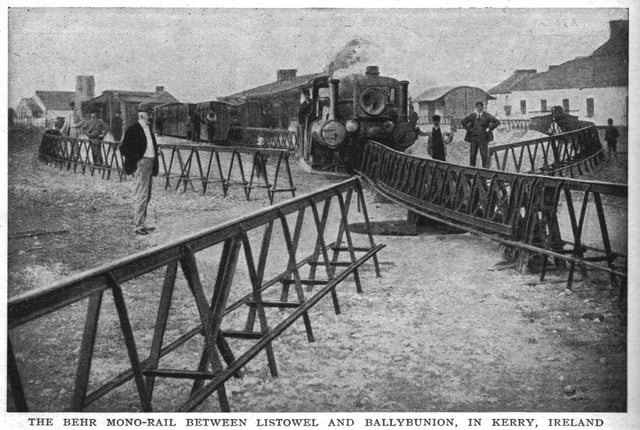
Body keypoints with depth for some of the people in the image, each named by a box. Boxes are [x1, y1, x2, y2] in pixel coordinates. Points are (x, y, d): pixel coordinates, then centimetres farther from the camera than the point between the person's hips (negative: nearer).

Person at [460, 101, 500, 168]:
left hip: (483, 138, -2)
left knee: (484, 154, -4)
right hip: (474, 137, 2)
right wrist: (469, 129, 5)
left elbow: (497, 122, -4)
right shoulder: (472, 115, 8)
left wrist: (489, 129, -7)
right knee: (472, 154, 2)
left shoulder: (486, 116, 0)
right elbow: (463, 122, 14)